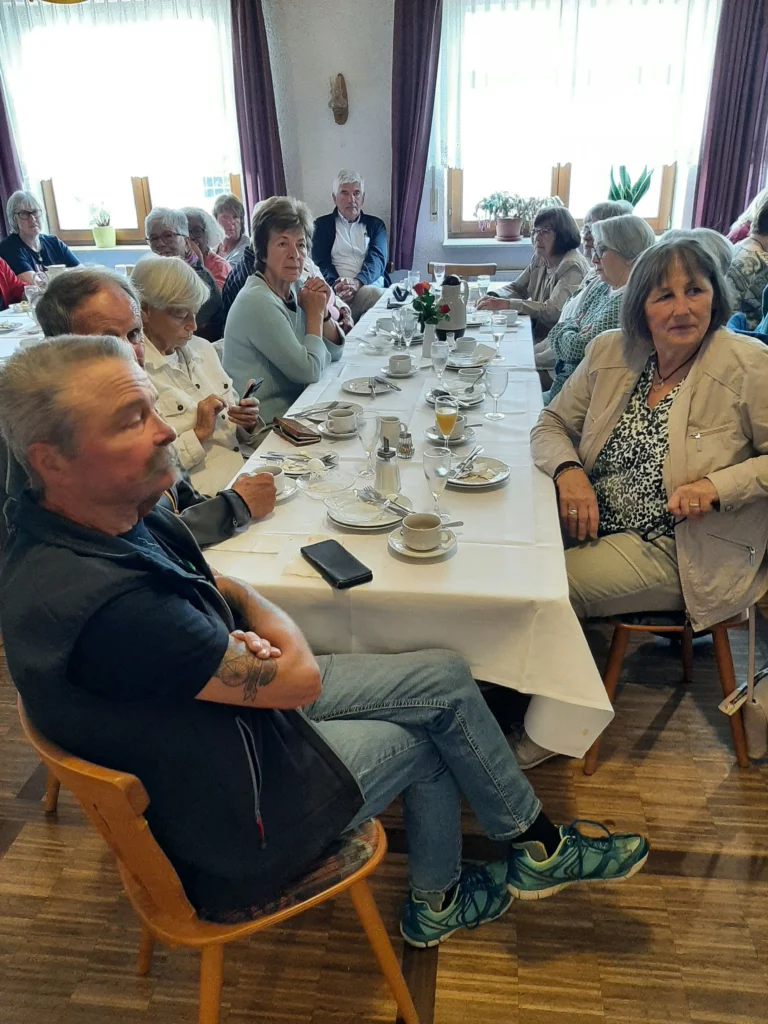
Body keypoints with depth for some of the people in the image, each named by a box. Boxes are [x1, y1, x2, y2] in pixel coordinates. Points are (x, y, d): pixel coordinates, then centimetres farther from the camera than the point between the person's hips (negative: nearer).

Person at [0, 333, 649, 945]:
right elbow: (298, 676, -29)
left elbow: (211, 582, 9)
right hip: (227, 811, -8)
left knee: (445, 678, 6)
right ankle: (540, 848, 34)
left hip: (243, 694, 8)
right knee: (429, 733, 3)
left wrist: (253, 623, -13)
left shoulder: (126, 517, -8)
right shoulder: (97, 600, -37)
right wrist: (275, 632, -7)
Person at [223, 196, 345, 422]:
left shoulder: (294, 288, 3)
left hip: (294, 405, 7)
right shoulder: (258, 302, -20)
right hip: (267, 424, -7)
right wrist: (314, 314, -10)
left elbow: (333, 352, 7)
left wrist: (323, 312, -9)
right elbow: (309, 371, -20)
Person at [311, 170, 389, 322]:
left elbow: (377, 259, 3)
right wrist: (336, 284, -20)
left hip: (373, 286, 2)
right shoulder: (322, 224, 16)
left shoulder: (375, 224, 20)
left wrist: (357, 282, -19)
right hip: (338, 291, -2)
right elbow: (321, 263, 4)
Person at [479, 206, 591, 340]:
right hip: (536, 334, 7)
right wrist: (494, 297, -9)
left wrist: (507, 304, -29)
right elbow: (517, 288, 14)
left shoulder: (571, 266, -17)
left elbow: (553, 311, -26)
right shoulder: (540, 258, 7)